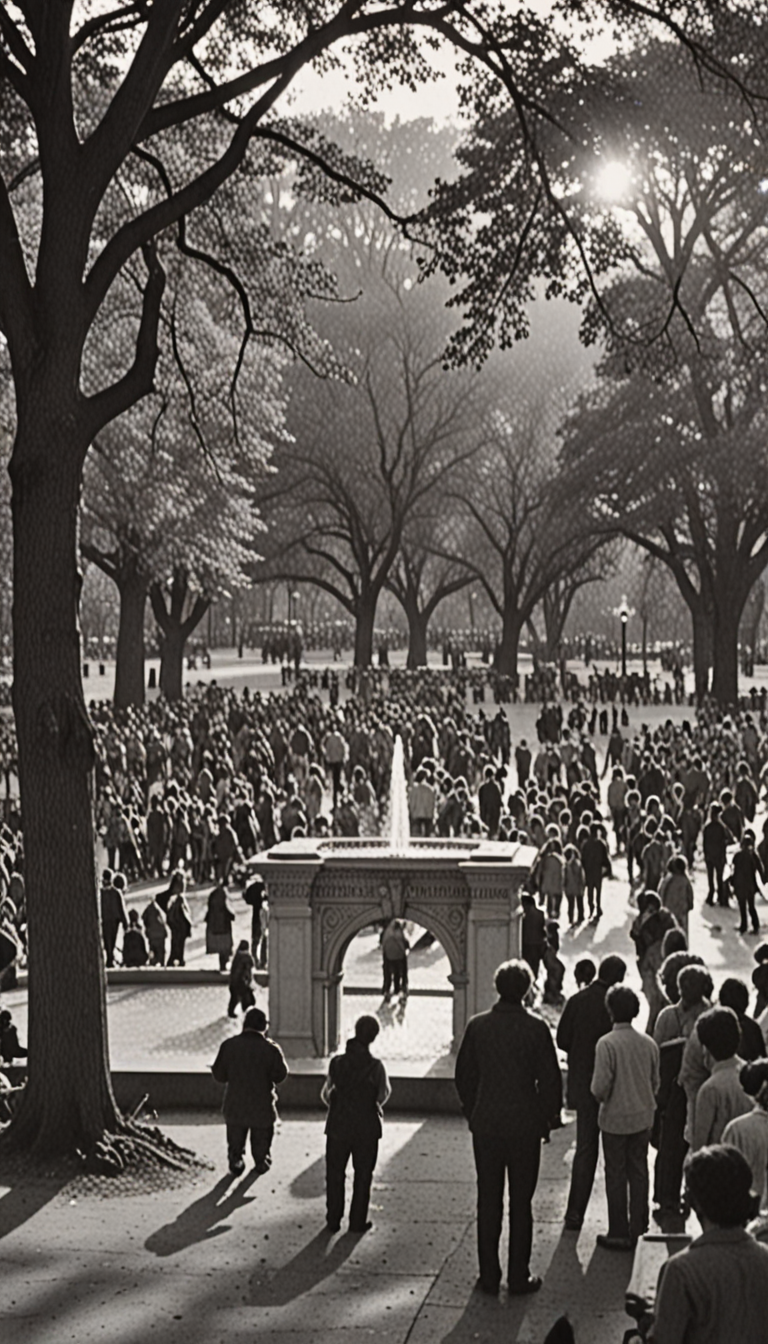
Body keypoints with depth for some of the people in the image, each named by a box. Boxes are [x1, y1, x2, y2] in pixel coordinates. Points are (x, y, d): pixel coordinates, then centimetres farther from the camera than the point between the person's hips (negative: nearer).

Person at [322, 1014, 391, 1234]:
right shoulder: (375, 1066, -12)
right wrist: (375, 1106, 7)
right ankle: (357, 1222, 13)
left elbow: (326, 1093, 1)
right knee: (362, 1176, 11)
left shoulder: (337, 1062, -4)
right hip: (366, 1127, -2)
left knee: (334, 1175, 13)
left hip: (337, 1127, 2)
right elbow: (384, 1093, -14)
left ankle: (333, 1220, 14)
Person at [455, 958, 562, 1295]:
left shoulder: (477, 1026, -3)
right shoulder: (535, 1028, -11)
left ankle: (489, 1275, 14)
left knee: (488, 1201, 10)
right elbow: (549, 1078, -8)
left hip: (485, 1125, 2)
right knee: (521, 1203, 6)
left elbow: (464, 1075, 4)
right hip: (525, 1125, -2)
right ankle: (519, 1276, 10)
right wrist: (548, 1118, 6)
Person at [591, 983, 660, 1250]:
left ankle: (619, 1234, 11)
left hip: (615, 1119, -4)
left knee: (616, 1176, 5)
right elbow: (655, 1083, 7)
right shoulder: (649, 1044, -2)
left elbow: (600, 1087, -19)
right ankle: (638, 1228, 23)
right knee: (639, 1173, 15)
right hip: (642, 1118, 4)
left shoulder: (607, 1044, -18)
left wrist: (600, 1097, 2)